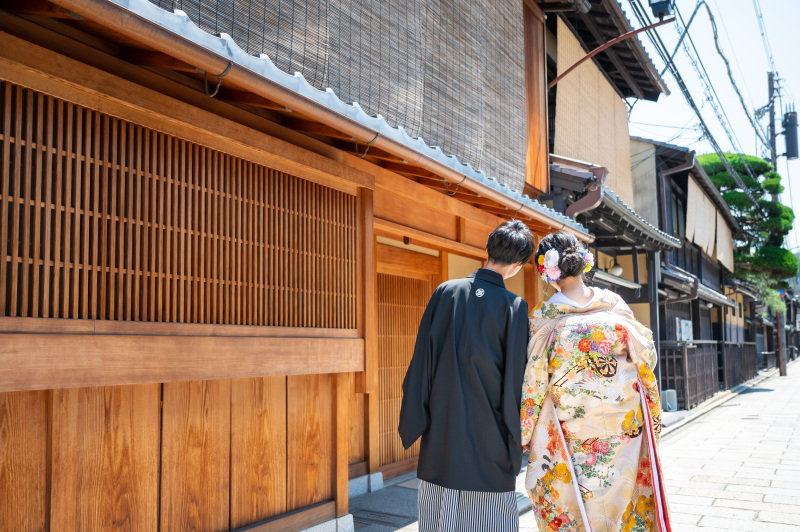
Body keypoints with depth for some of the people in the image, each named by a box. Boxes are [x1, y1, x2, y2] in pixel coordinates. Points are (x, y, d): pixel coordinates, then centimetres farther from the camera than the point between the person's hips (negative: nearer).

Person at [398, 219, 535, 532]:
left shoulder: (445, 292, -2)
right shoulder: (514, 307, -10)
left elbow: (422, 360, -1)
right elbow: (515, 379, -7)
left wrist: (413, 424, 7)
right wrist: (515, 447, 3)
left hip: (441, 434, 3)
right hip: (489, 443, -2)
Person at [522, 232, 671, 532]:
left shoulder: (545, 317, -11)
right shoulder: (614, 304, -3)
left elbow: (535, 380, -9)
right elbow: (645, 355, 3)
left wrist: (524, 435, 0)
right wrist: (652, 413, 15)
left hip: (572, 427, -2)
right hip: (625, 425, 3)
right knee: (623, 497, 17)